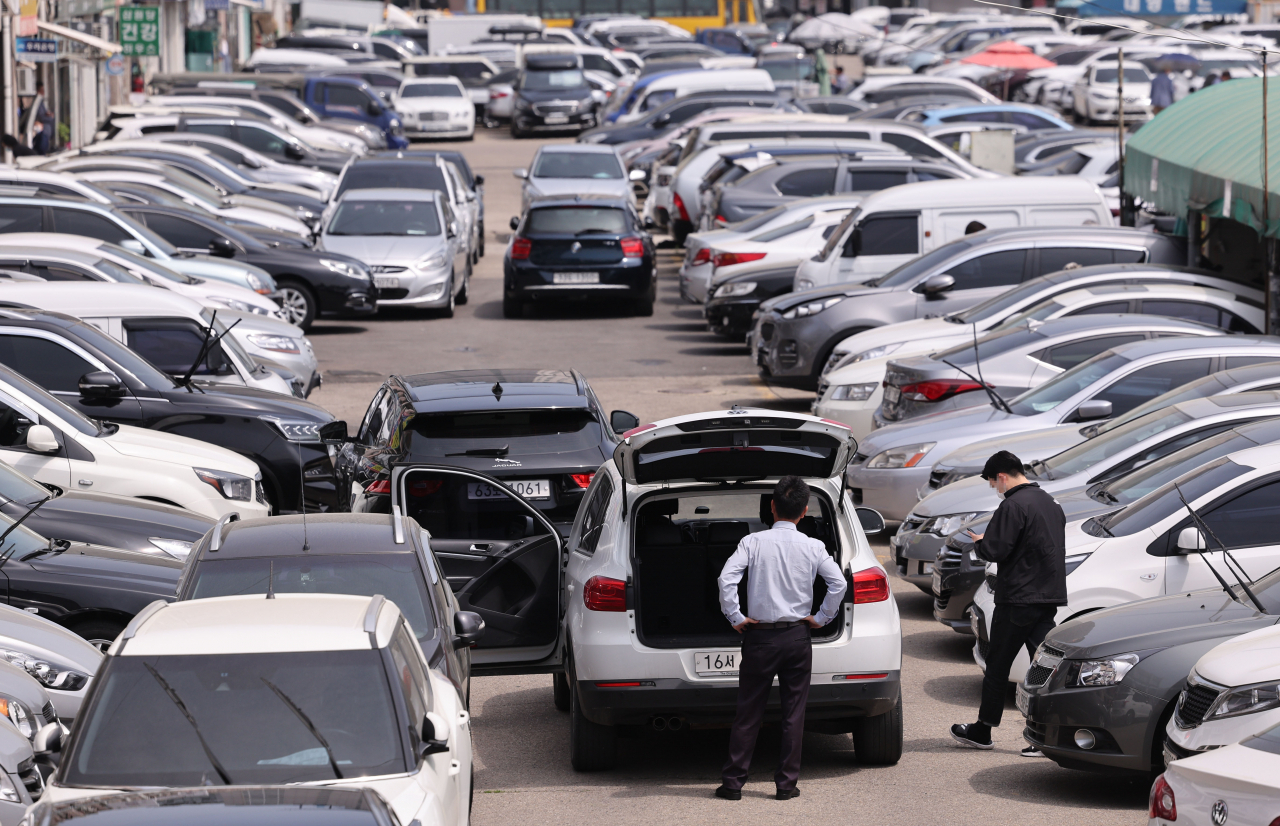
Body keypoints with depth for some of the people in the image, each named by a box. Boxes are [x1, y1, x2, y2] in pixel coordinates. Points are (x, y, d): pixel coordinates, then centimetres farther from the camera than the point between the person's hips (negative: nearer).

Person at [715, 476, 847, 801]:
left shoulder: (754, 542, -5)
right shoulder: (812, 547, -2)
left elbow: (727, 578, -16)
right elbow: (838, 583, -9)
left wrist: (735, 618, -6)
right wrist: (821, 618, 3)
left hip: (760, 636, -1)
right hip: (797, 637, 1)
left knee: (749, 713, 6)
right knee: (793, 713, 7)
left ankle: (733, 783, 7)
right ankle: (787, 784, 7)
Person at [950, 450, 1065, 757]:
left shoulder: (1013, 506, -15)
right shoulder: (1049, 503, 14)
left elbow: (995, 550, -19)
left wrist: (979, 543, 4)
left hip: (1017, 599, -8)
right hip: (1049, 597, 8)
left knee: (997, 666, 5)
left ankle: (982, 730, 14)